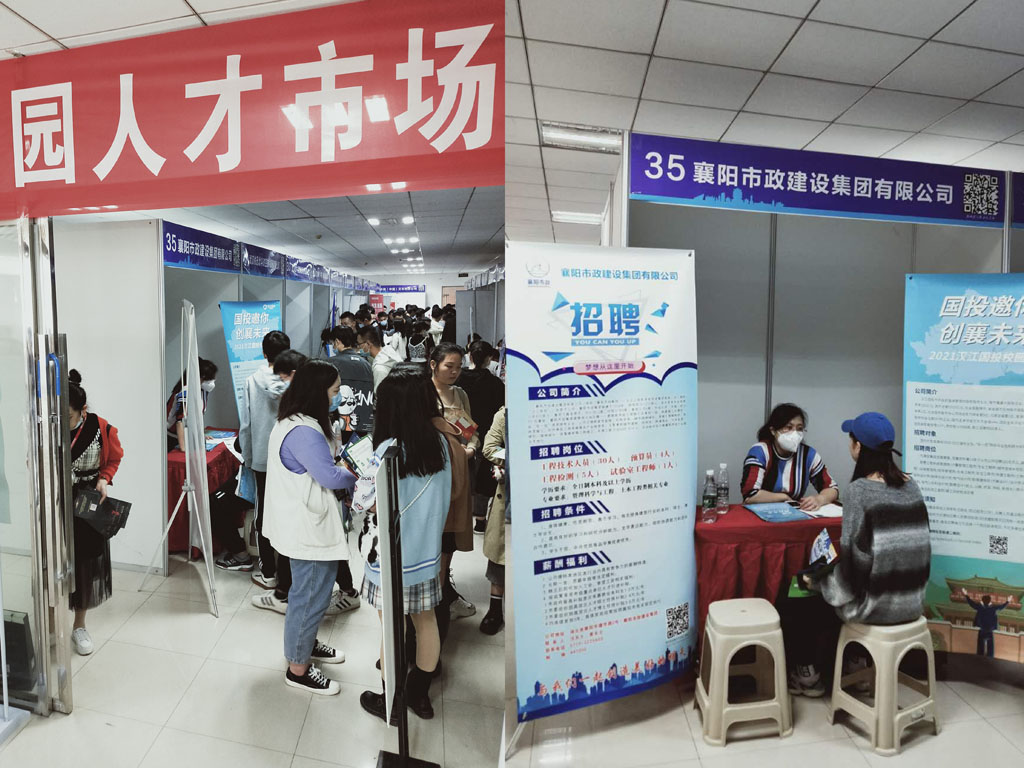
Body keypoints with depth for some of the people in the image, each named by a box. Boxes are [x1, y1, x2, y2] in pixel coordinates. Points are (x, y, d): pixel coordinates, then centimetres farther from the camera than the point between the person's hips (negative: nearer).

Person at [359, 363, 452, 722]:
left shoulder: (389, 450, -21)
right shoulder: (439, 442, -5)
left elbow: (374, 506, -16)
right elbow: (445, 495, 2)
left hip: (393, 556, -5)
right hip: (428, 552, 5)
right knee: (426, 622, 19)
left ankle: (389, 702, 31)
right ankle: (420, 694, 37)